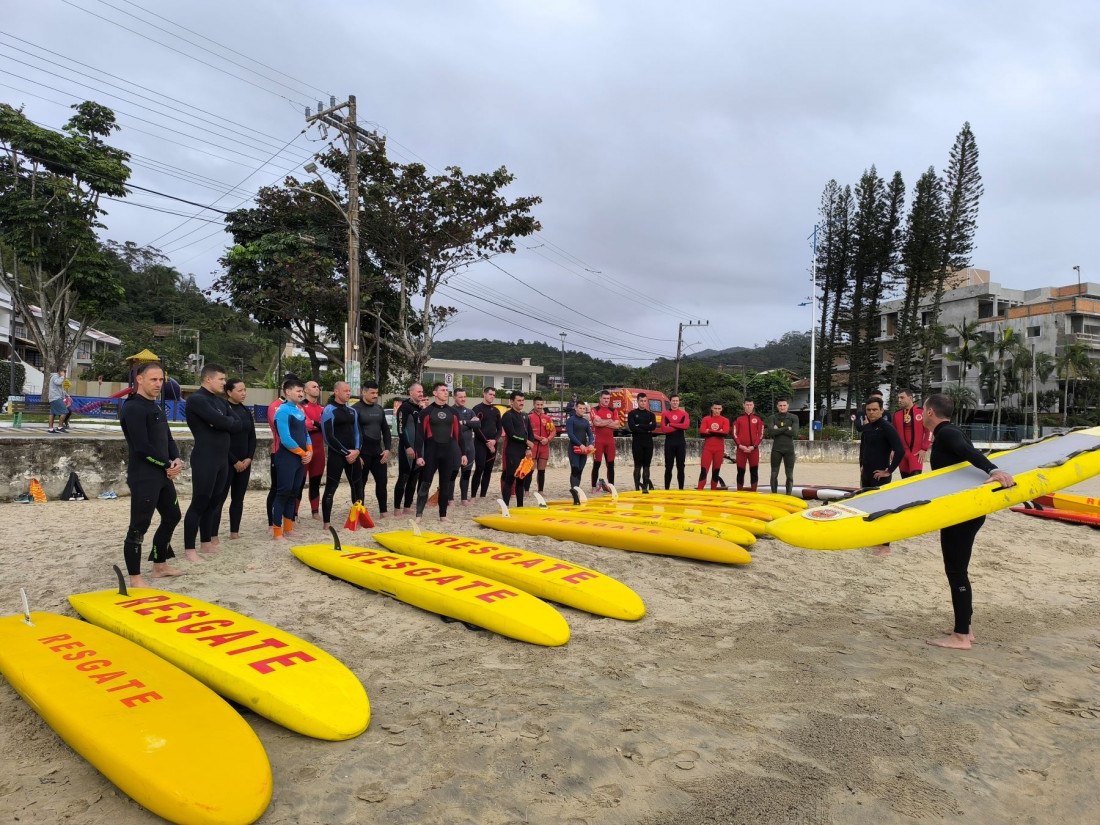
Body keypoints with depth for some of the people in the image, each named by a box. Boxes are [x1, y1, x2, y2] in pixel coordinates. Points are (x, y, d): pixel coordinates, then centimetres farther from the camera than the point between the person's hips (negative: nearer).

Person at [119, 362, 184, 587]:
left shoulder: (155, 407, 15)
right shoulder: (133, 408, -14)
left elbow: (167, 438, 16)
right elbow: (142, 446, -20)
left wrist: (176, 461, -2)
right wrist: (167, 465, -11)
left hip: (163, 474, 10)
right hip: (143, 477, -10)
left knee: (172, 516, 19)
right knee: (139, 526, -3)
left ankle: (160, 565, 32)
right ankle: (135, 578, 6)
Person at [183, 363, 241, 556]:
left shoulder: (220, 401, 15)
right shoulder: (197, 399, -11)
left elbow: (238, 425, 7)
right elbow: (221, 422, -22)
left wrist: (224, 423, -10)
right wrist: (229, 421, -2)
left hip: (222, 459, 8)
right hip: (205, 460, -8)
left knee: (213, 502, 13)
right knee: (199, 503, -5)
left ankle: (206, 542, 23)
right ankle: (189, 548, 1)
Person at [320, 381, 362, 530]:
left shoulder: (352, 411, 14)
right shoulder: (329, 410, -8)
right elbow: (328, 437, -14)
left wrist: (356, 450, -1)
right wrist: (345, 453, -13)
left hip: (352, 454, 7)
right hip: (336, 455, -7)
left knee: (357, 485, 12)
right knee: (331, 488, -4)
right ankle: (326, 524, 1)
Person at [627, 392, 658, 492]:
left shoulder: (650, 414, 12)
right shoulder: (632, 413, 4)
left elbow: (654, 426, -5)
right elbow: (632, 427, -11)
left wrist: (640, 426, -10)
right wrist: (647, 429, -9)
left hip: (648, 442, 3)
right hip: (637, 442, -3)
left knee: (646, 465, 4)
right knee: (638, 466, -2)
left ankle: (645, 487, 7)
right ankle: (637, 487, 0)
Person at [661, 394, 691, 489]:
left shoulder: (684, 413, 6)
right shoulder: (665, 414, 3)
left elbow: (686, 425, -12)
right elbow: (664, 429, -9)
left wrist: (671, 424, -10)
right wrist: (679, 427, -9)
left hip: (681, 442, 1)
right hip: (669, 442, -1)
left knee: (681, 467, 5)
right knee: (668, 467, 2)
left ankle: (681, 489, 11)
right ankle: (666, 489, 6)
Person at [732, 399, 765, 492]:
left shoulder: (758, 418, 5)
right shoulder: (738, 418, 6)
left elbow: (761, 434, 2)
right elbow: (735, 433, 2)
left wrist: (753, 446, -9)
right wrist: (740, 445, -10)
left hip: (754, 449, 0)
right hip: (741, 448, 0)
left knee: (754, 471, 1)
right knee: (741, 471, 3)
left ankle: (753, 492, 8)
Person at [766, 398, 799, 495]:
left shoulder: (794, 417, 3)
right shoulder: (773, 418, 5)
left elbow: (794, 433, -11)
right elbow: (770, 432, -11)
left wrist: (778, 430, -9)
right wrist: (786, 428, -12)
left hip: (789, 449, 0)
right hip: (776, 449, 0)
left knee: (789, 475, 3)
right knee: (774, 474, 2)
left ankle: (788, 495, 10)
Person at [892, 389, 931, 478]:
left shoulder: (921, 412, -6)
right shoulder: (896, 414, 9)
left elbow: (929, 431, -5)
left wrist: (924, 449, -8)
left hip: (917, 452, -5)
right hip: (901, 452, 5)